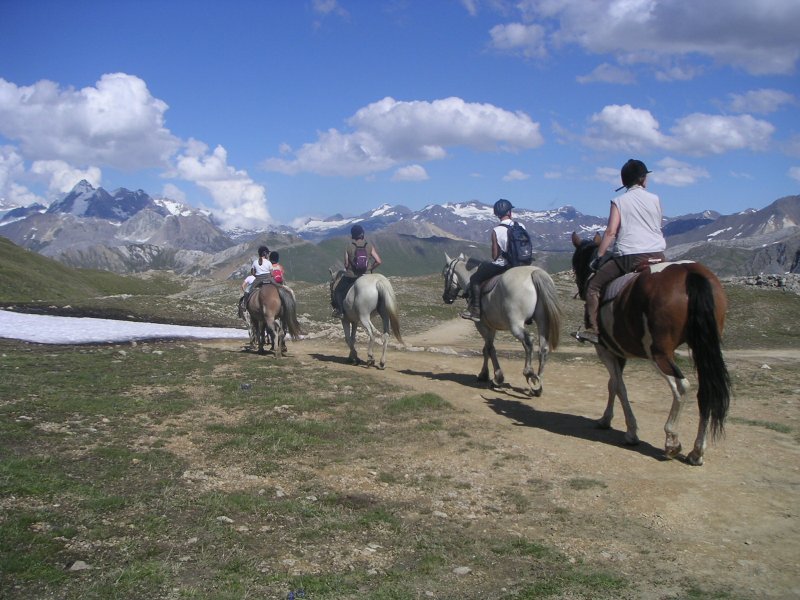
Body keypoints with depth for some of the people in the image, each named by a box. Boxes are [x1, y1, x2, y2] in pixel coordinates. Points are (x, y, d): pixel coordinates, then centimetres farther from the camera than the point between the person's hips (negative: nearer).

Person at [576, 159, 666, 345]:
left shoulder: (619, 201, 3)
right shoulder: (655, 199, 11)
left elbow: (611, 231, -5)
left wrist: (599, 257, 0)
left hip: (629, 256, -3)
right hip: (657, 255, 3)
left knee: (594, 285, 7)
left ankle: (592, 329, -2)